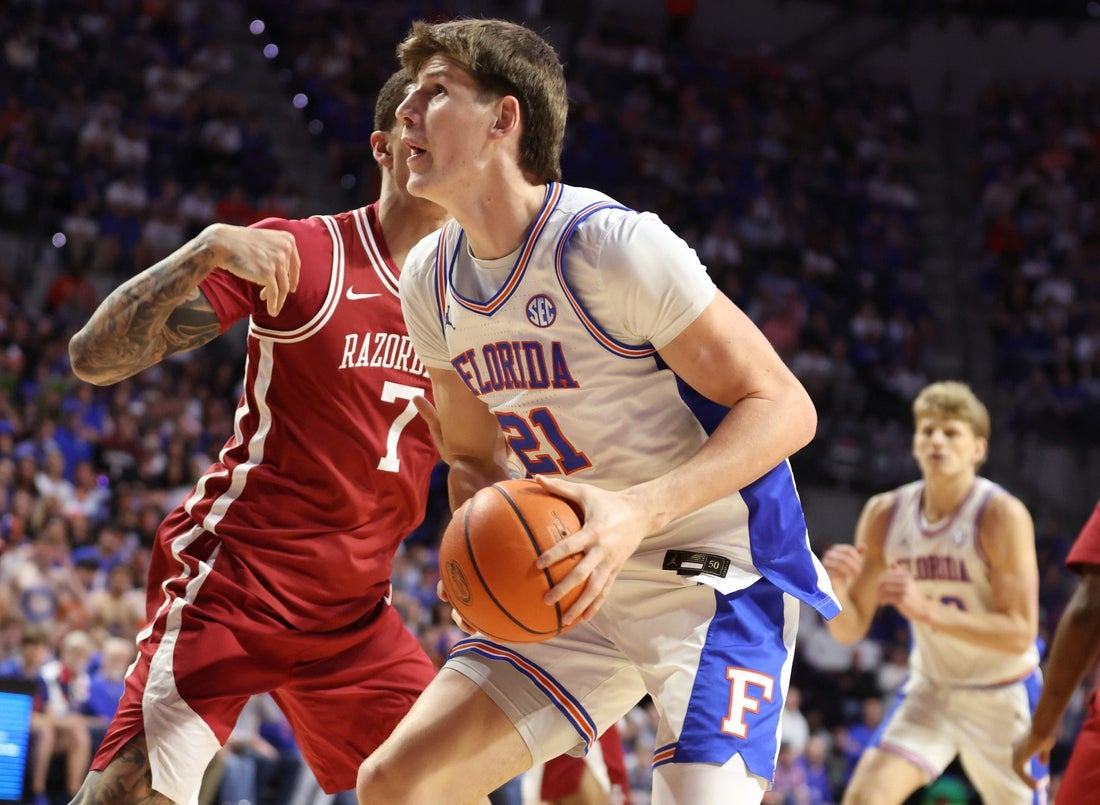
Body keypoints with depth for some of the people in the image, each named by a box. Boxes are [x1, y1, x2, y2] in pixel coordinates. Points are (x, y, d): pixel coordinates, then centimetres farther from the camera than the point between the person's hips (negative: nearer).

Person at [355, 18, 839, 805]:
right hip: (584, 579, 7)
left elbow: (785, 408, -19)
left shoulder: (611, 245, -21)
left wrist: (644, 508, -33)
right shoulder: (430, 278, 2)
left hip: (718, 570, -7)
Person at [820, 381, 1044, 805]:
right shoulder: (884, 514, -6)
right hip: (930, 689, 3)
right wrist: (834, 585, -25)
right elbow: (850, 629, -2)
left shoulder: (1002, 515, -20)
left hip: (1004, 695, -3)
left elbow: (1020, 634, -24)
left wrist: (927, 611, -36)